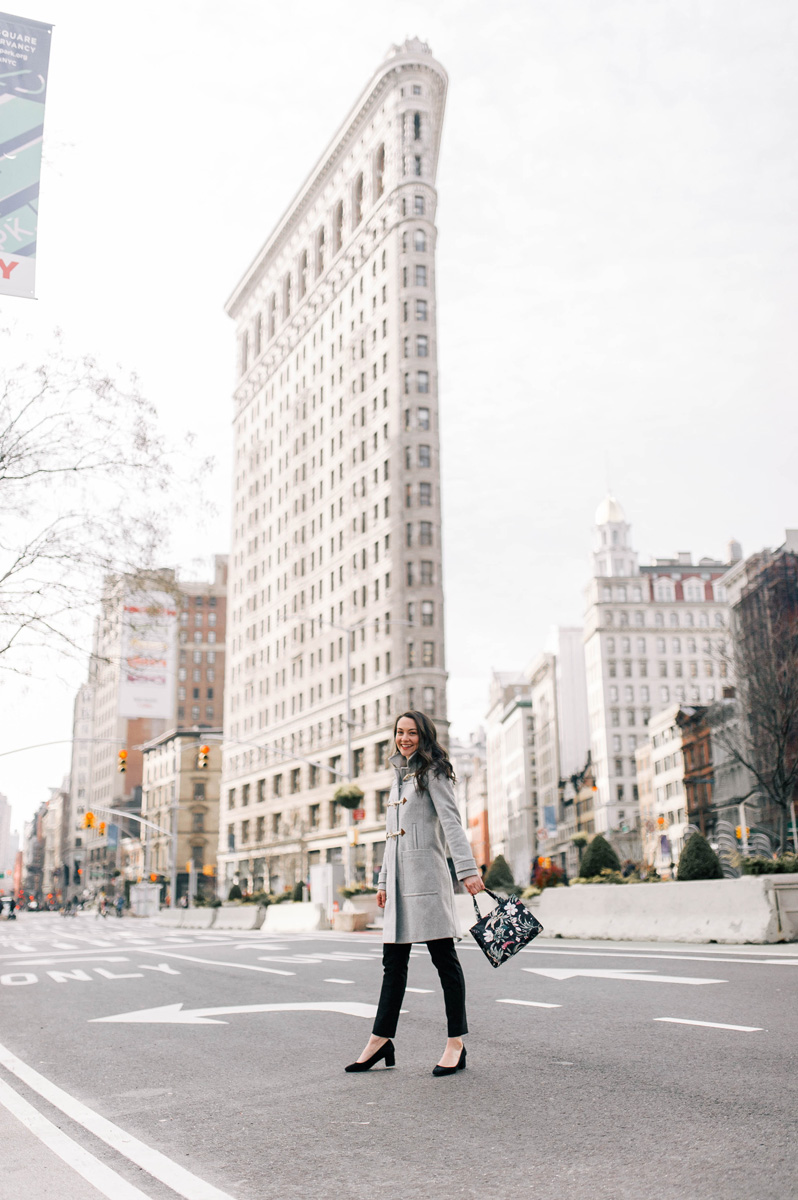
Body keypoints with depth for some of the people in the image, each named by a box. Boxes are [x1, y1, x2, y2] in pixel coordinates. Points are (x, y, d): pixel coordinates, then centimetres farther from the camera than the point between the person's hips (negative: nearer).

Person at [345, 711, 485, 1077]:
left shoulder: (432, 772, -2)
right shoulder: (399, 776, 21)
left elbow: (451, 822, -13)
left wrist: (468, 869, -22)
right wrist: (383, 881, 24)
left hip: (426, 875, -8)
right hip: (399, 879, 8)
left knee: (444, 958, -3)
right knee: (393, 961, 9)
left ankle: (456, 1045, 2)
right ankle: (380, 1041, 14)